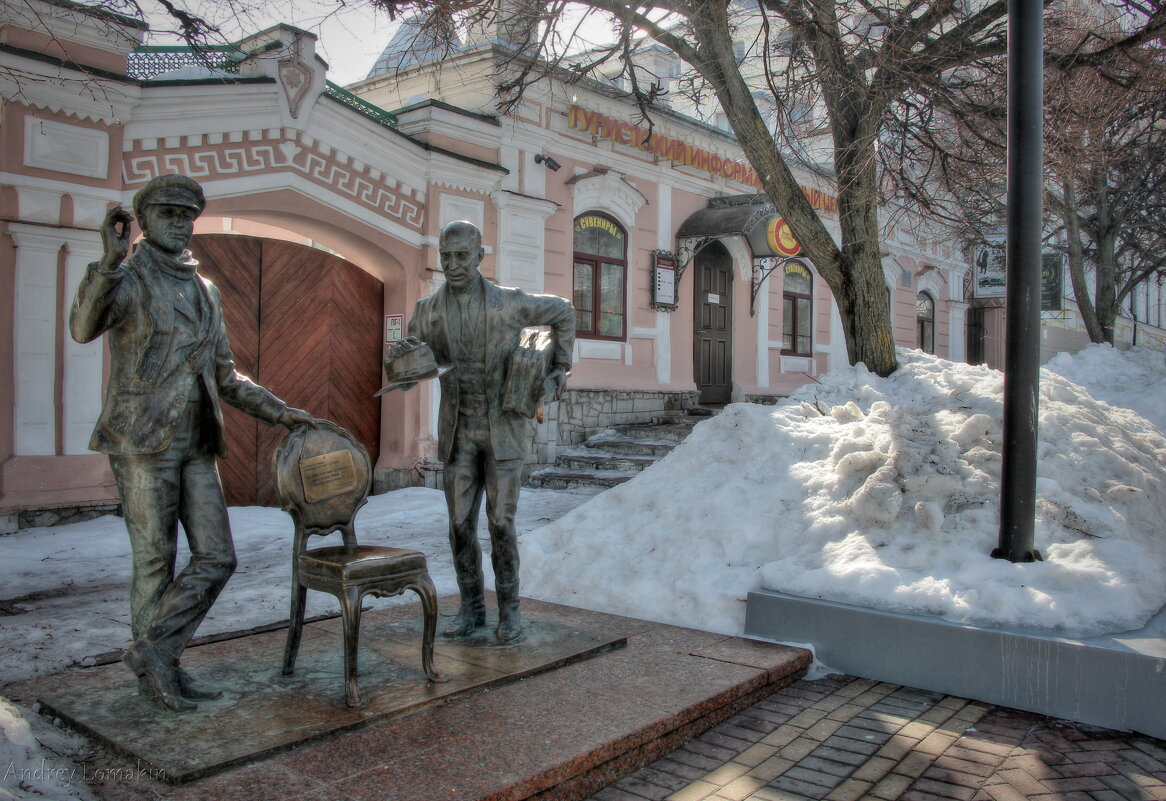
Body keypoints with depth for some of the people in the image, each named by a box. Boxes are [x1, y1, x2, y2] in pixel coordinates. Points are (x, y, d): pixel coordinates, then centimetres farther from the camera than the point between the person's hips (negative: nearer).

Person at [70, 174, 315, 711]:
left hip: (195, 446, 6)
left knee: (216, 558, 1)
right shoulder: (127, 279, -3)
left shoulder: (205, 291, 16)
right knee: (155, 560, 3)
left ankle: (153, 653, 14)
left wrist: (279, 412, 9)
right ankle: (156, 669, 18)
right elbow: (83, 328, -26)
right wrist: (112, 259, -36)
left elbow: (225, 376, 19)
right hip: (141, 443, -6)